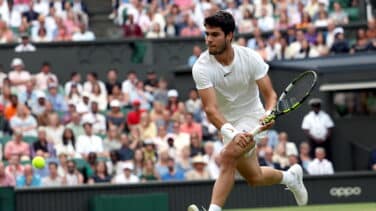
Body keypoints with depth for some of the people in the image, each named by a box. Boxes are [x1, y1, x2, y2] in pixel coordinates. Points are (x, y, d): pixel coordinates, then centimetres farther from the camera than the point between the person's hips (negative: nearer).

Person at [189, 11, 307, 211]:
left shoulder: (250, 58, -19)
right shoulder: (201, 67, -20)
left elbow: (270, 94, -14)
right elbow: (210, 109, -28)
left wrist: (270, 114, -37)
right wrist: (230, 132, -45)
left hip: (252, 117, -3)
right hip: (228, 122, 3)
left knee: (228, 155, -30)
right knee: (254, 177, 13)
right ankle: (290, 176, 45)